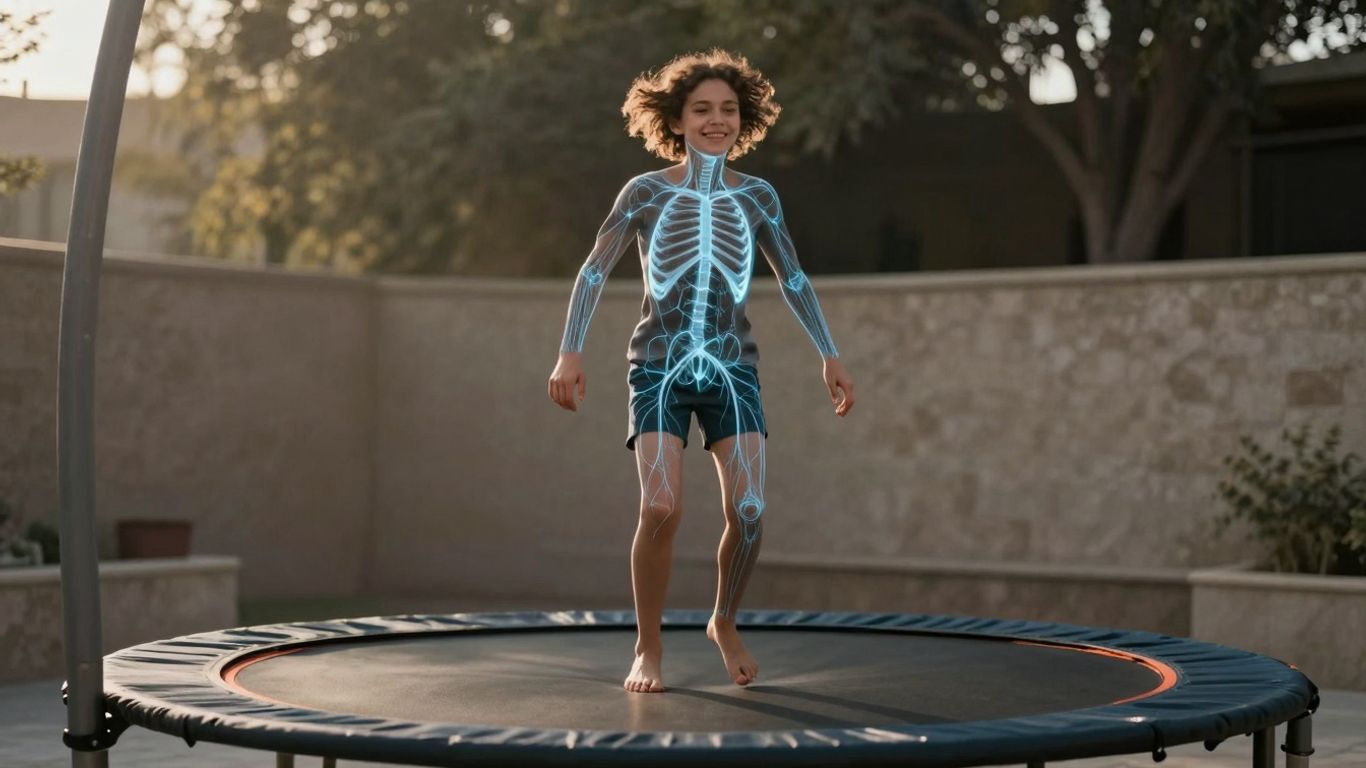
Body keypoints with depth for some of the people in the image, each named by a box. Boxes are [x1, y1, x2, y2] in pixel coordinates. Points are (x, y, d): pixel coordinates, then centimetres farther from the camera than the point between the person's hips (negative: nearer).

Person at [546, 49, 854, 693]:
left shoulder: (756, 197, 8)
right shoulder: (644, 193, 2)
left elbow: (793, 281, 16)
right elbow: (593, 274, 2)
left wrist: (830, 355, 12)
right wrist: (569, 354, -7)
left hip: (732, 368, 2)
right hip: (660, 368, -2)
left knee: (748, 511, -12)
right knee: (660, 508, -18)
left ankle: (724, 624, 15)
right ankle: (648, 647, 1)